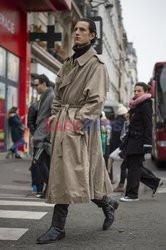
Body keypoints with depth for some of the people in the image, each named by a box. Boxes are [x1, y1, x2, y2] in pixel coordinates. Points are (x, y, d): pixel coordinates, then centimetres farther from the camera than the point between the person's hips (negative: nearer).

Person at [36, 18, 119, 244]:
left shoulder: (96, 64, -4)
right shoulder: (68, 64, 19)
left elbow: (96, 99, -12)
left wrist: (79, 120, -18)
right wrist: (56, 116, 9)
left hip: (81, 125, -8)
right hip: (63, 124, 8)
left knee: (69, 173, -9)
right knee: (61, 172, 9)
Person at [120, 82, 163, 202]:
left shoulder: (145, 106, -9)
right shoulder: (135, 106, 16)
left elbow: (148, 126, -15)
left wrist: (147, 143, -20)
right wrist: (125, 143, 19)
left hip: (139, 141, -9)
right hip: (132, 139, 9)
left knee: (134, 166, -4)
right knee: (131, 164, 11)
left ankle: (132, 195, 6)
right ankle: (155, 182, 23)